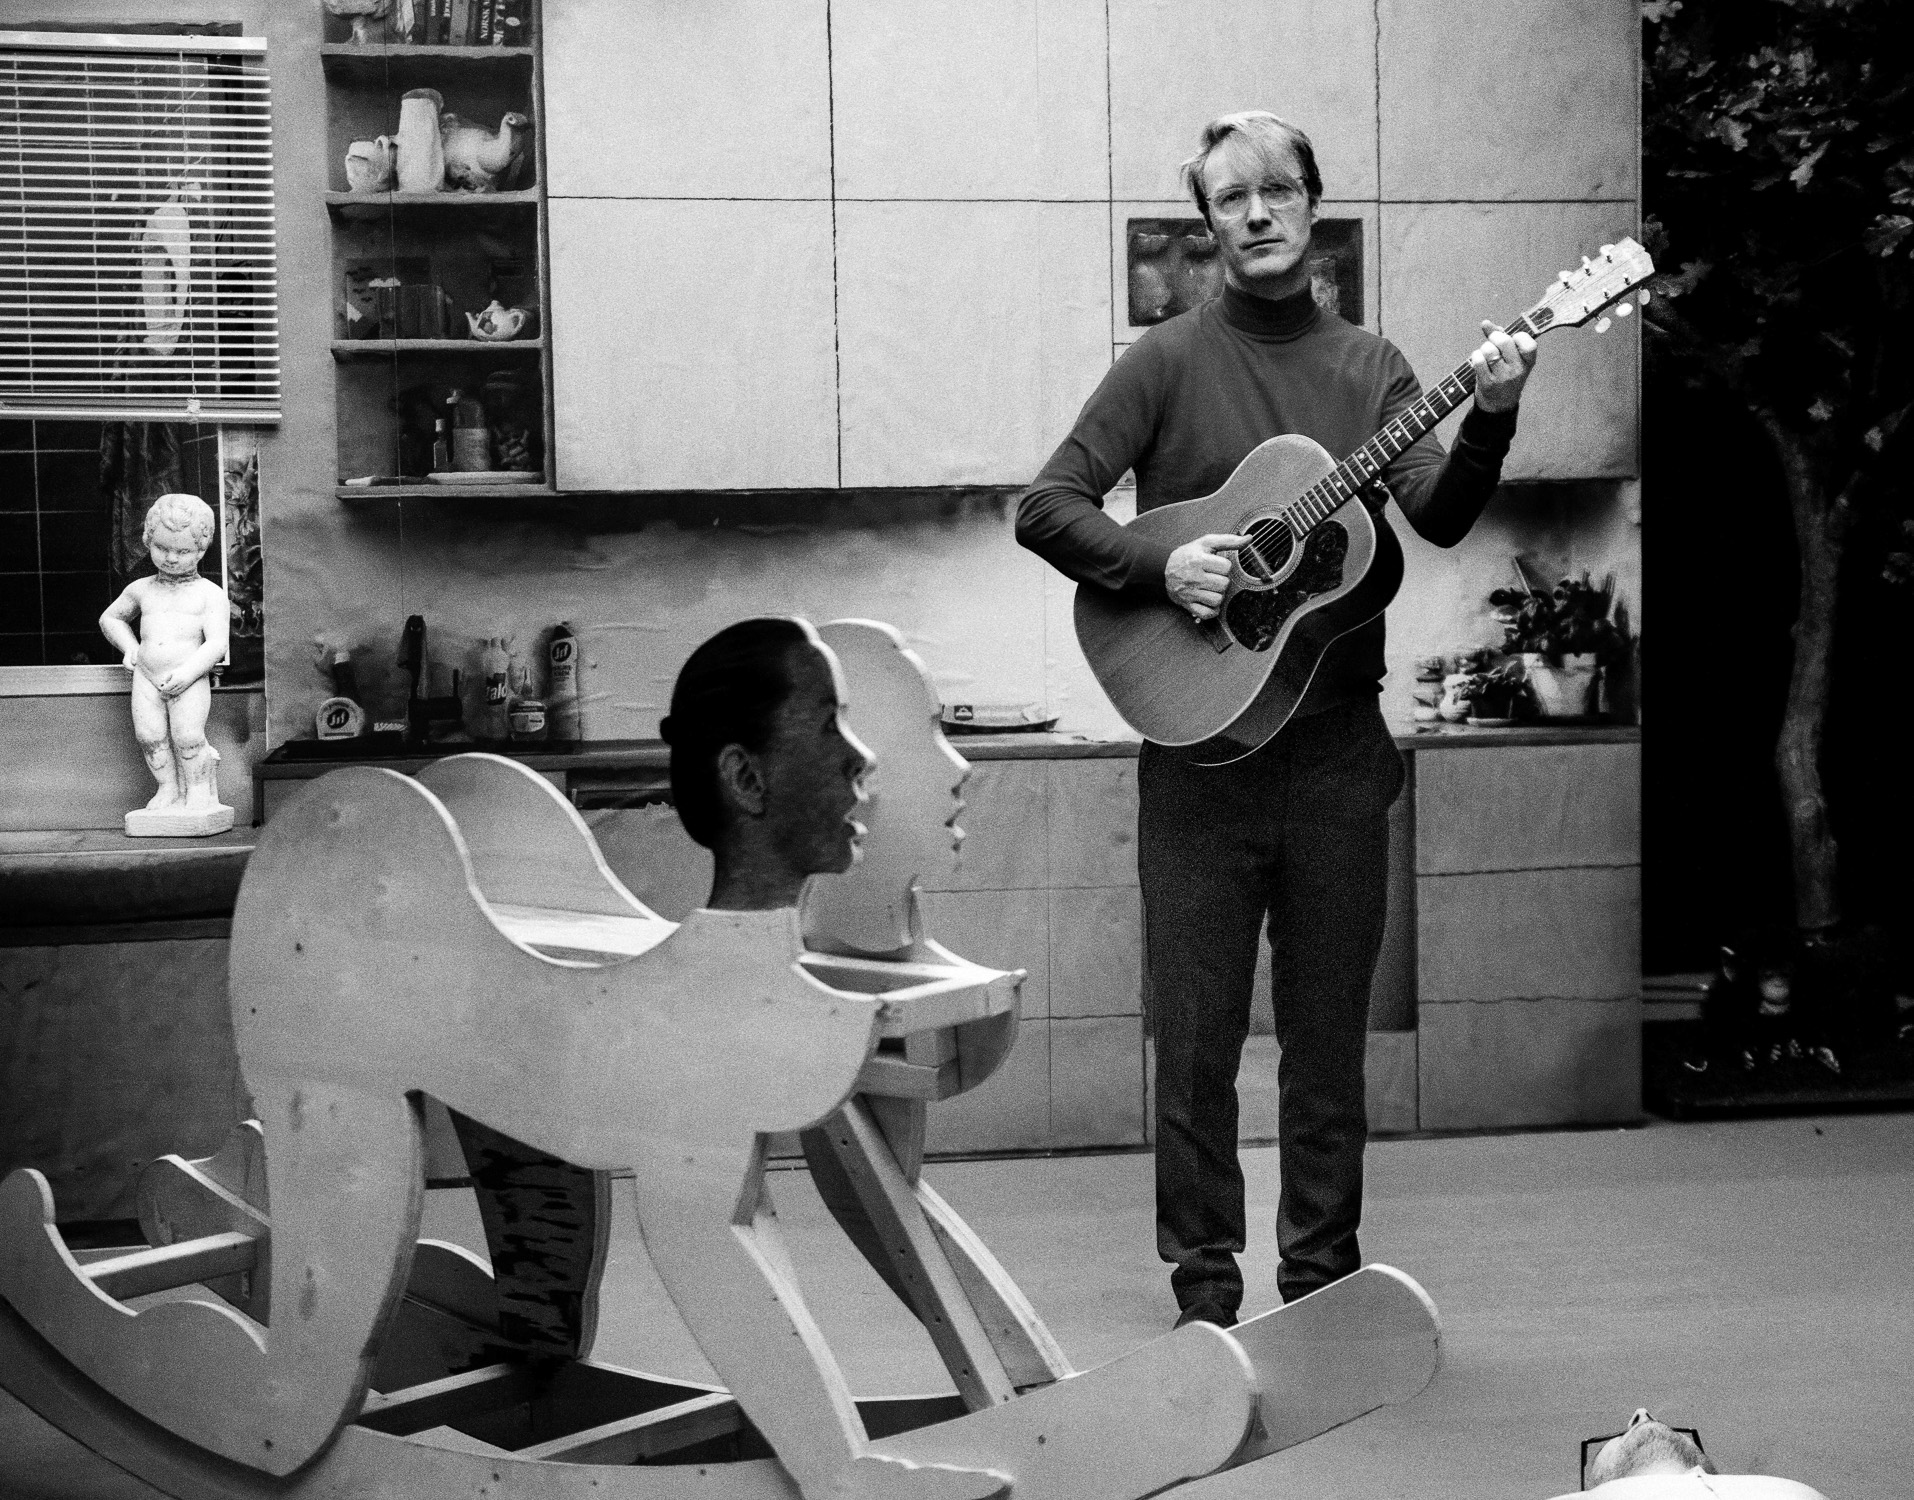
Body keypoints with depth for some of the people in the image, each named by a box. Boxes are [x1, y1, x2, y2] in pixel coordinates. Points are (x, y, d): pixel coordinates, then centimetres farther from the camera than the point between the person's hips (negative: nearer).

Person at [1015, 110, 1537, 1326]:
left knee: (1330, 1034, 8)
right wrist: (1159, 565, -18)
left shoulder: (1370, 368, 9)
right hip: (1199, 741, -2)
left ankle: (1322, 1287, 20)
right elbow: (1047, 509, -3)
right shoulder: (1168, 362, 2)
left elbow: (1440, 518, -4)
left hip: (1338, 742, 2)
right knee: (1195, 1037, 2)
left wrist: (1491, 420, -21)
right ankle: (1206, 1288, 13)